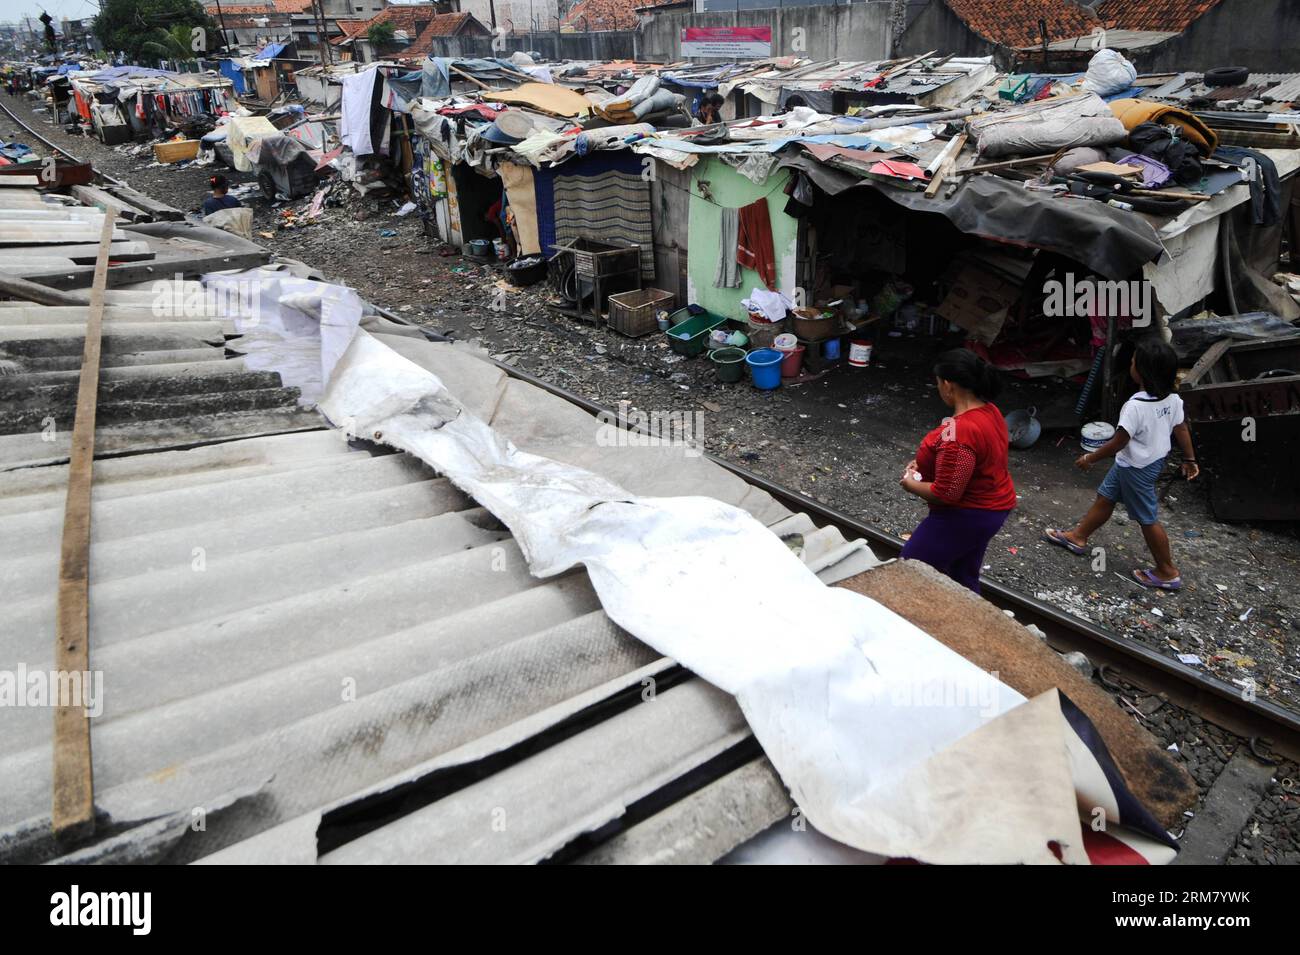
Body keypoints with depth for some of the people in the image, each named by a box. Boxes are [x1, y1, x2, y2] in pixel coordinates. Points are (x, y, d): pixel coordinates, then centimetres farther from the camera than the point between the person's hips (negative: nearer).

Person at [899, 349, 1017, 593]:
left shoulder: (959, 432, -31)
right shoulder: (989, 410, 0)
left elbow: (946, 494, -28)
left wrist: (911, 485, -11)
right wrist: (924, 462, 4)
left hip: (966, 516, -10)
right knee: (964, 578, 22)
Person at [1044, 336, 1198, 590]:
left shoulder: (1135, 406, -33)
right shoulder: (1172, 398, -8)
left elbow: (1118, 443, -25)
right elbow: (1181, 429, 3)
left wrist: (1090, 458, -10)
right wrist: (1190, 459, 17)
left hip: (1137, 468, -9)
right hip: (1155, 459, 9)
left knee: (1147, 518, 7)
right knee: (1105, 497, 22)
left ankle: (1168, 572, 21)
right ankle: (1077, 537, 38)